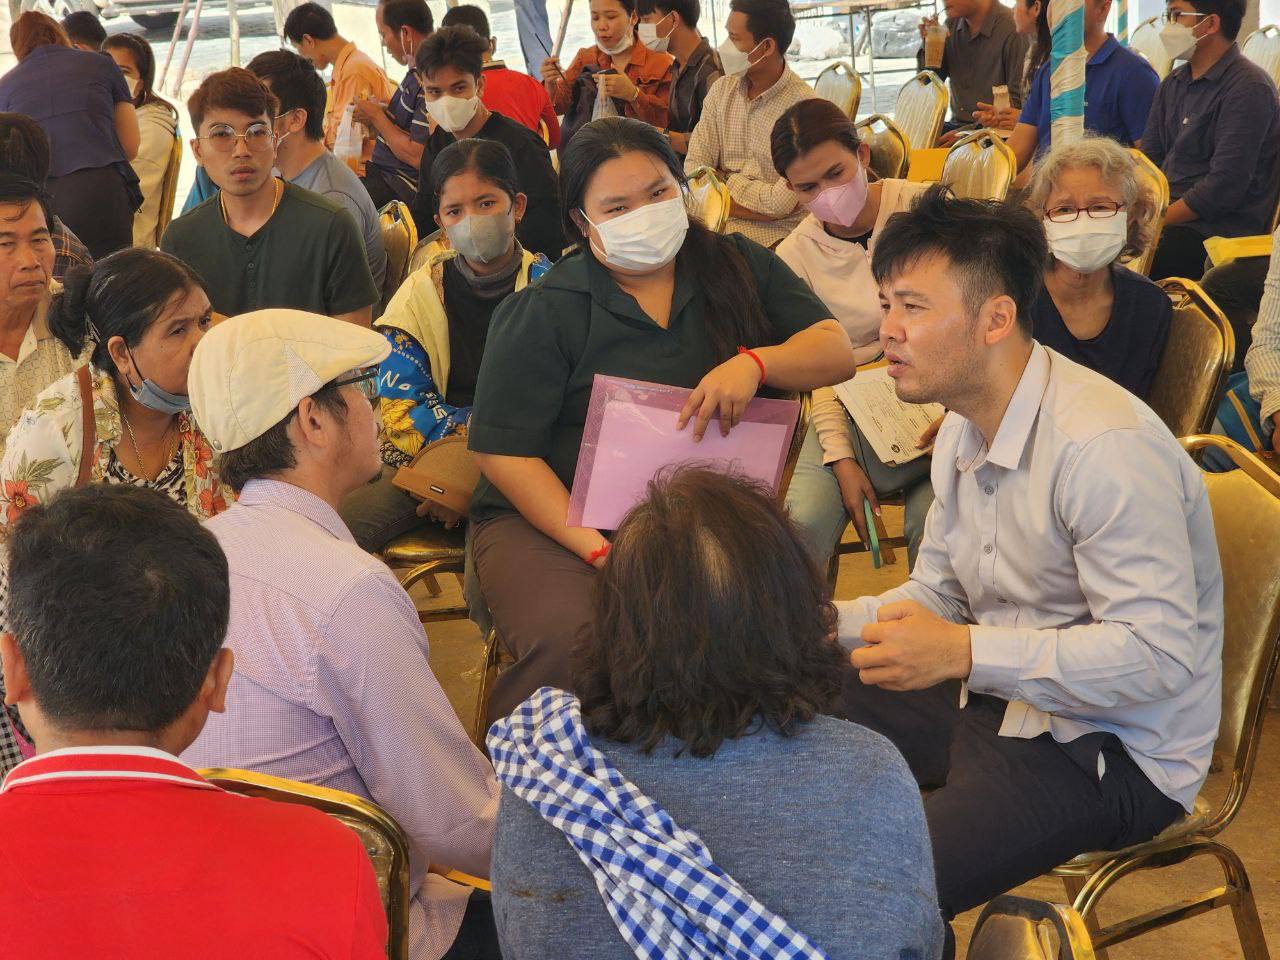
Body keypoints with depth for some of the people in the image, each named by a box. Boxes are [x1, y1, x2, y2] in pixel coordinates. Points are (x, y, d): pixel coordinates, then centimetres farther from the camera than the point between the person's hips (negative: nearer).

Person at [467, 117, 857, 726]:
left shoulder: (741, 269, 10)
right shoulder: (543, 311, -2)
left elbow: (837, 354, 4)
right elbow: (503, 452, -6)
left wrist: (754, 362, -18)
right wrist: (600, 549, -17)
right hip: (548, 518, -2)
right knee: (569, 645, -34)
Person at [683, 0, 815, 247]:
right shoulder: (722, 89, 7)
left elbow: (781, 204, -16)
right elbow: (694, 169, 2)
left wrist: (726, 180, -3)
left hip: (774, 232, -5)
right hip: (717, 221, 5)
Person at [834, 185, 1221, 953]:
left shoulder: (1104, 446, -25)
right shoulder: (965, 428, 7)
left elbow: (1160, 654, -28)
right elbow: (938, 596, 14)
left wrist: (964, 653, -32)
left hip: (1111, 750, -9)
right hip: (997, 698, 9)